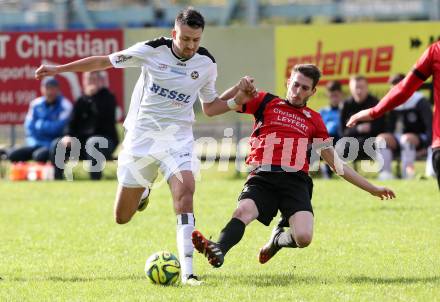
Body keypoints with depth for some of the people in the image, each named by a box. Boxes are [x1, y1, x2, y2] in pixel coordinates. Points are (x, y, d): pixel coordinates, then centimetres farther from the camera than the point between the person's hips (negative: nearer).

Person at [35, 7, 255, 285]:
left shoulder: (207, 64, -2)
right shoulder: (152, 50, -10)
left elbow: (210, 107, 12)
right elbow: (105, 62, 1)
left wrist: (237, 92, -5)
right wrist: (58, 69, 1)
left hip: (177, 137, 0)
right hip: (141, 136, 0)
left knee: (185, 189, -29)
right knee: (122, 217, 4)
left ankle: (188, 271, -30)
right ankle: (143, 192, 43)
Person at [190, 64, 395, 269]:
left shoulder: (313, 119, 24)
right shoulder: (266, 103, 19)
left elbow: (336, 163, 27)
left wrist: (372, 189, 26)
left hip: (295, 181, 1)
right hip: (263, 177, -1)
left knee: (303, 238, -22)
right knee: (244, 211, -33)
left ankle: (278, 239, 11)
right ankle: (218, 250, -55)